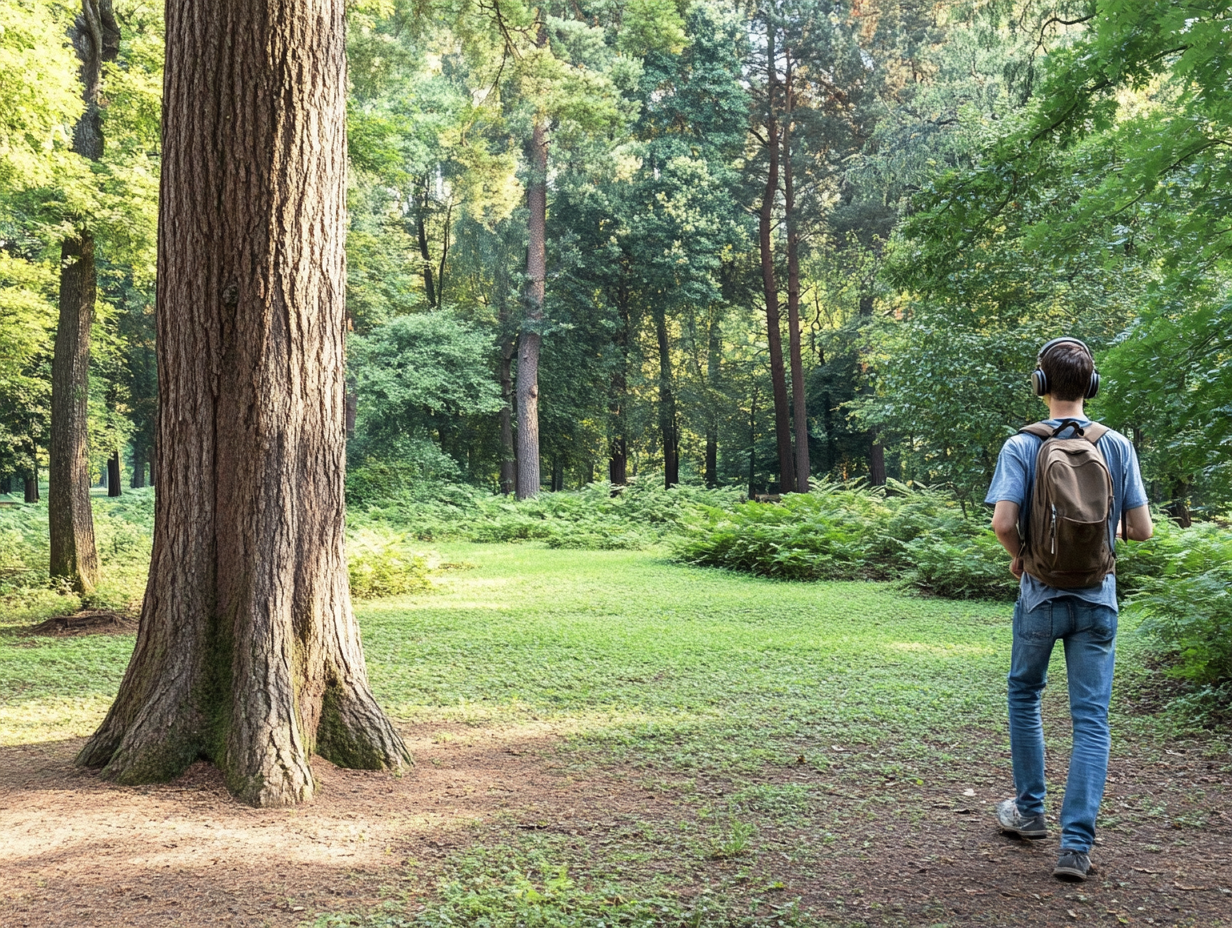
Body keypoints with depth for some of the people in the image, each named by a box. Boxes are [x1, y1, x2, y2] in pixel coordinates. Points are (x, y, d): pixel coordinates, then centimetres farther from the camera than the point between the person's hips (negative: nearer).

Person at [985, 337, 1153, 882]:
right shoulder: (1117, 446, -4)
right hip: (1098, 600, 1)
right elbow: (1141, 529, -5)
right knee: (1091, 720, 4)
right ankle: (1076, 843, -1)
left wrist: (1018, 557, 0)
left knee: (1024, 696, 21)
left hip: (1040, 596, -1)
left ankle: (1030, 811, 30)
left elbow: (1003, 521, -20)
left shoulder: (1022, 446, -10)